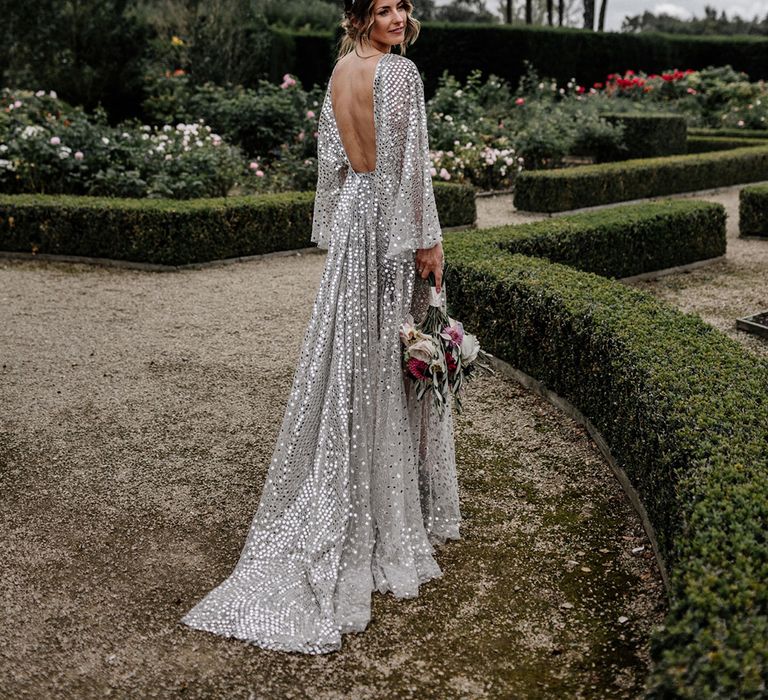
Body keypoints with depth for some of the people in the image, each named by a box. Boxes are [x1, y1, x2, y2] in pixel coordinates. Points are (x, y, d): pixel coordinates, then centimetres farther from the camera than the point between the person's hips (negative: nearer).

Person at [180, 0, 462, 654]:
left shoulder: (340, 71, 10)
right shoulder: (399, 72, -14)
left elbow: (332, 158, 13)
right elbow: (409, 164, -17)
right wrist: (427, 239, -12)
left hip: (353, 215, 7)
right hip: (393, 218, -7)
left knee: (352, 358, 12)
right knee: (397, 360, 2)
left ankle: (346, 504, 22)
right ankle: (399, 508, 15)